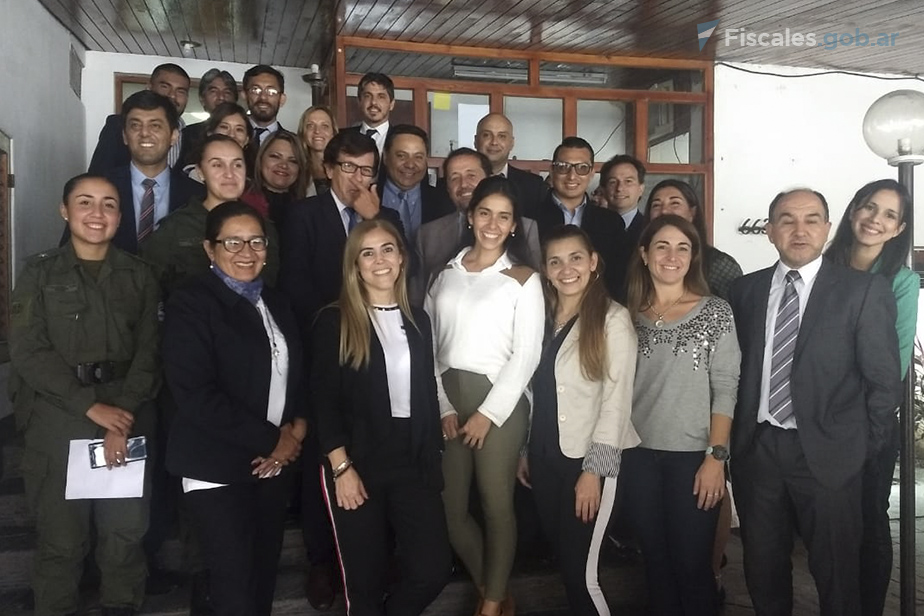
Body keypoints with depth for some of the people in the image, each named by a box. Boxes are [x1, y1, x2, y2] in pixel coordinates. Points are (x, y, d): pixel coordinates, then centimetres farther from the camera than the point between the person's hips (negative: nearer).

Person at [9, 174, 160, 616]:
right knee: (60, 537, 6)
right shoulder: (39, 274, 3)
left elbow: (149, 352, 1)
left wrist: (122, 418, -12)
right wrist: (92, 407, -14)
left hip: (128, 420, 2)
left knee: (126, 531, 7)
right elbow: (28, 352, -6)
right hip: (57, 423, -1)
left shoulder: (139, 276, 8)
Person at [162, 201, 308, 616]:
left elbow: (298, 375, 14)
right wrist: (271, 439, -16)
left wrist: (296, 431, -6)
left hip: (274, 464, 7)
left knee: (265, 577, 16)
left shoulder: (276, 304, 12)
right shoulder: (190, 303, -10)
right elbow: (196, 395, -19)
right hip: (218, 467, -6)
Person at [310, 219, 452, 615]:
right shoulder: (334, 321, -4)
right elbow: (323, 400, -8)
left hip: (413, 462, 4)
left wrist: (433, 458, 7)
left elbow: (427, 394, 11)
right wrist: (341, 467, -13)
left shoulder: (417, 321, 9)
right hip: (357, 465, -3)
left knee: (433, 571, -1)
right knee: (365, 581, 7)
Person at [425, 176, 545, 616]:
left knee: (496, 504, 3)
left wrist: (488, 412, -11)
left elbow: (527, 354, -7)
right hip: (448, 397, 4)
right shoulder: (447, 274, 10)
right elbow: (429, 344, 5)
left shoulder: (524, 279, -1)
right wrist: (444, 406, -4)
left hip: (499, 400, -4)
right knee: (449, 508, 10)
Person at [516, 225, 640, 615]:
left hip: (586, 459, -6)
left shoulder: (613, 318, -11)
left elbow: (617, 400, -14)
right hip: (545, 457, 6)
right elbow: (534, 390, 10)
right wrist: (524, 449, 10)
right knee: (562, 560, 16)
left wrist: (593, 469, -16)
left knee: (580, 571, -2)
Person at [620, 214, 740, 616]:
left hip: (693, 455, -3)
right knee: (655, 562, 14)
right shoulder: (631, 314, 6)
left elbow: (725, 388, -6)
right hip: (639, 455, 3)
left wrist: (716, 456, -12)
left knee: (692, 564, 3)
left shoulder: (716, 312, -3)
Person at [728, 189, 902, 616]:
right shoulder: (744, 290, 6)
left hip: (826, 454, -3)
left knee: (836, 574, 11)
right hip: (755, 449, 3)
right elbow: (735, 369, 8)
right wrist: (734, 436, 3)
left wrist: (865, 448, -2)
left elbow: (884, 380, -3)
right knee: (762, 570, 16)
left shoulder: (864, 291, -4)